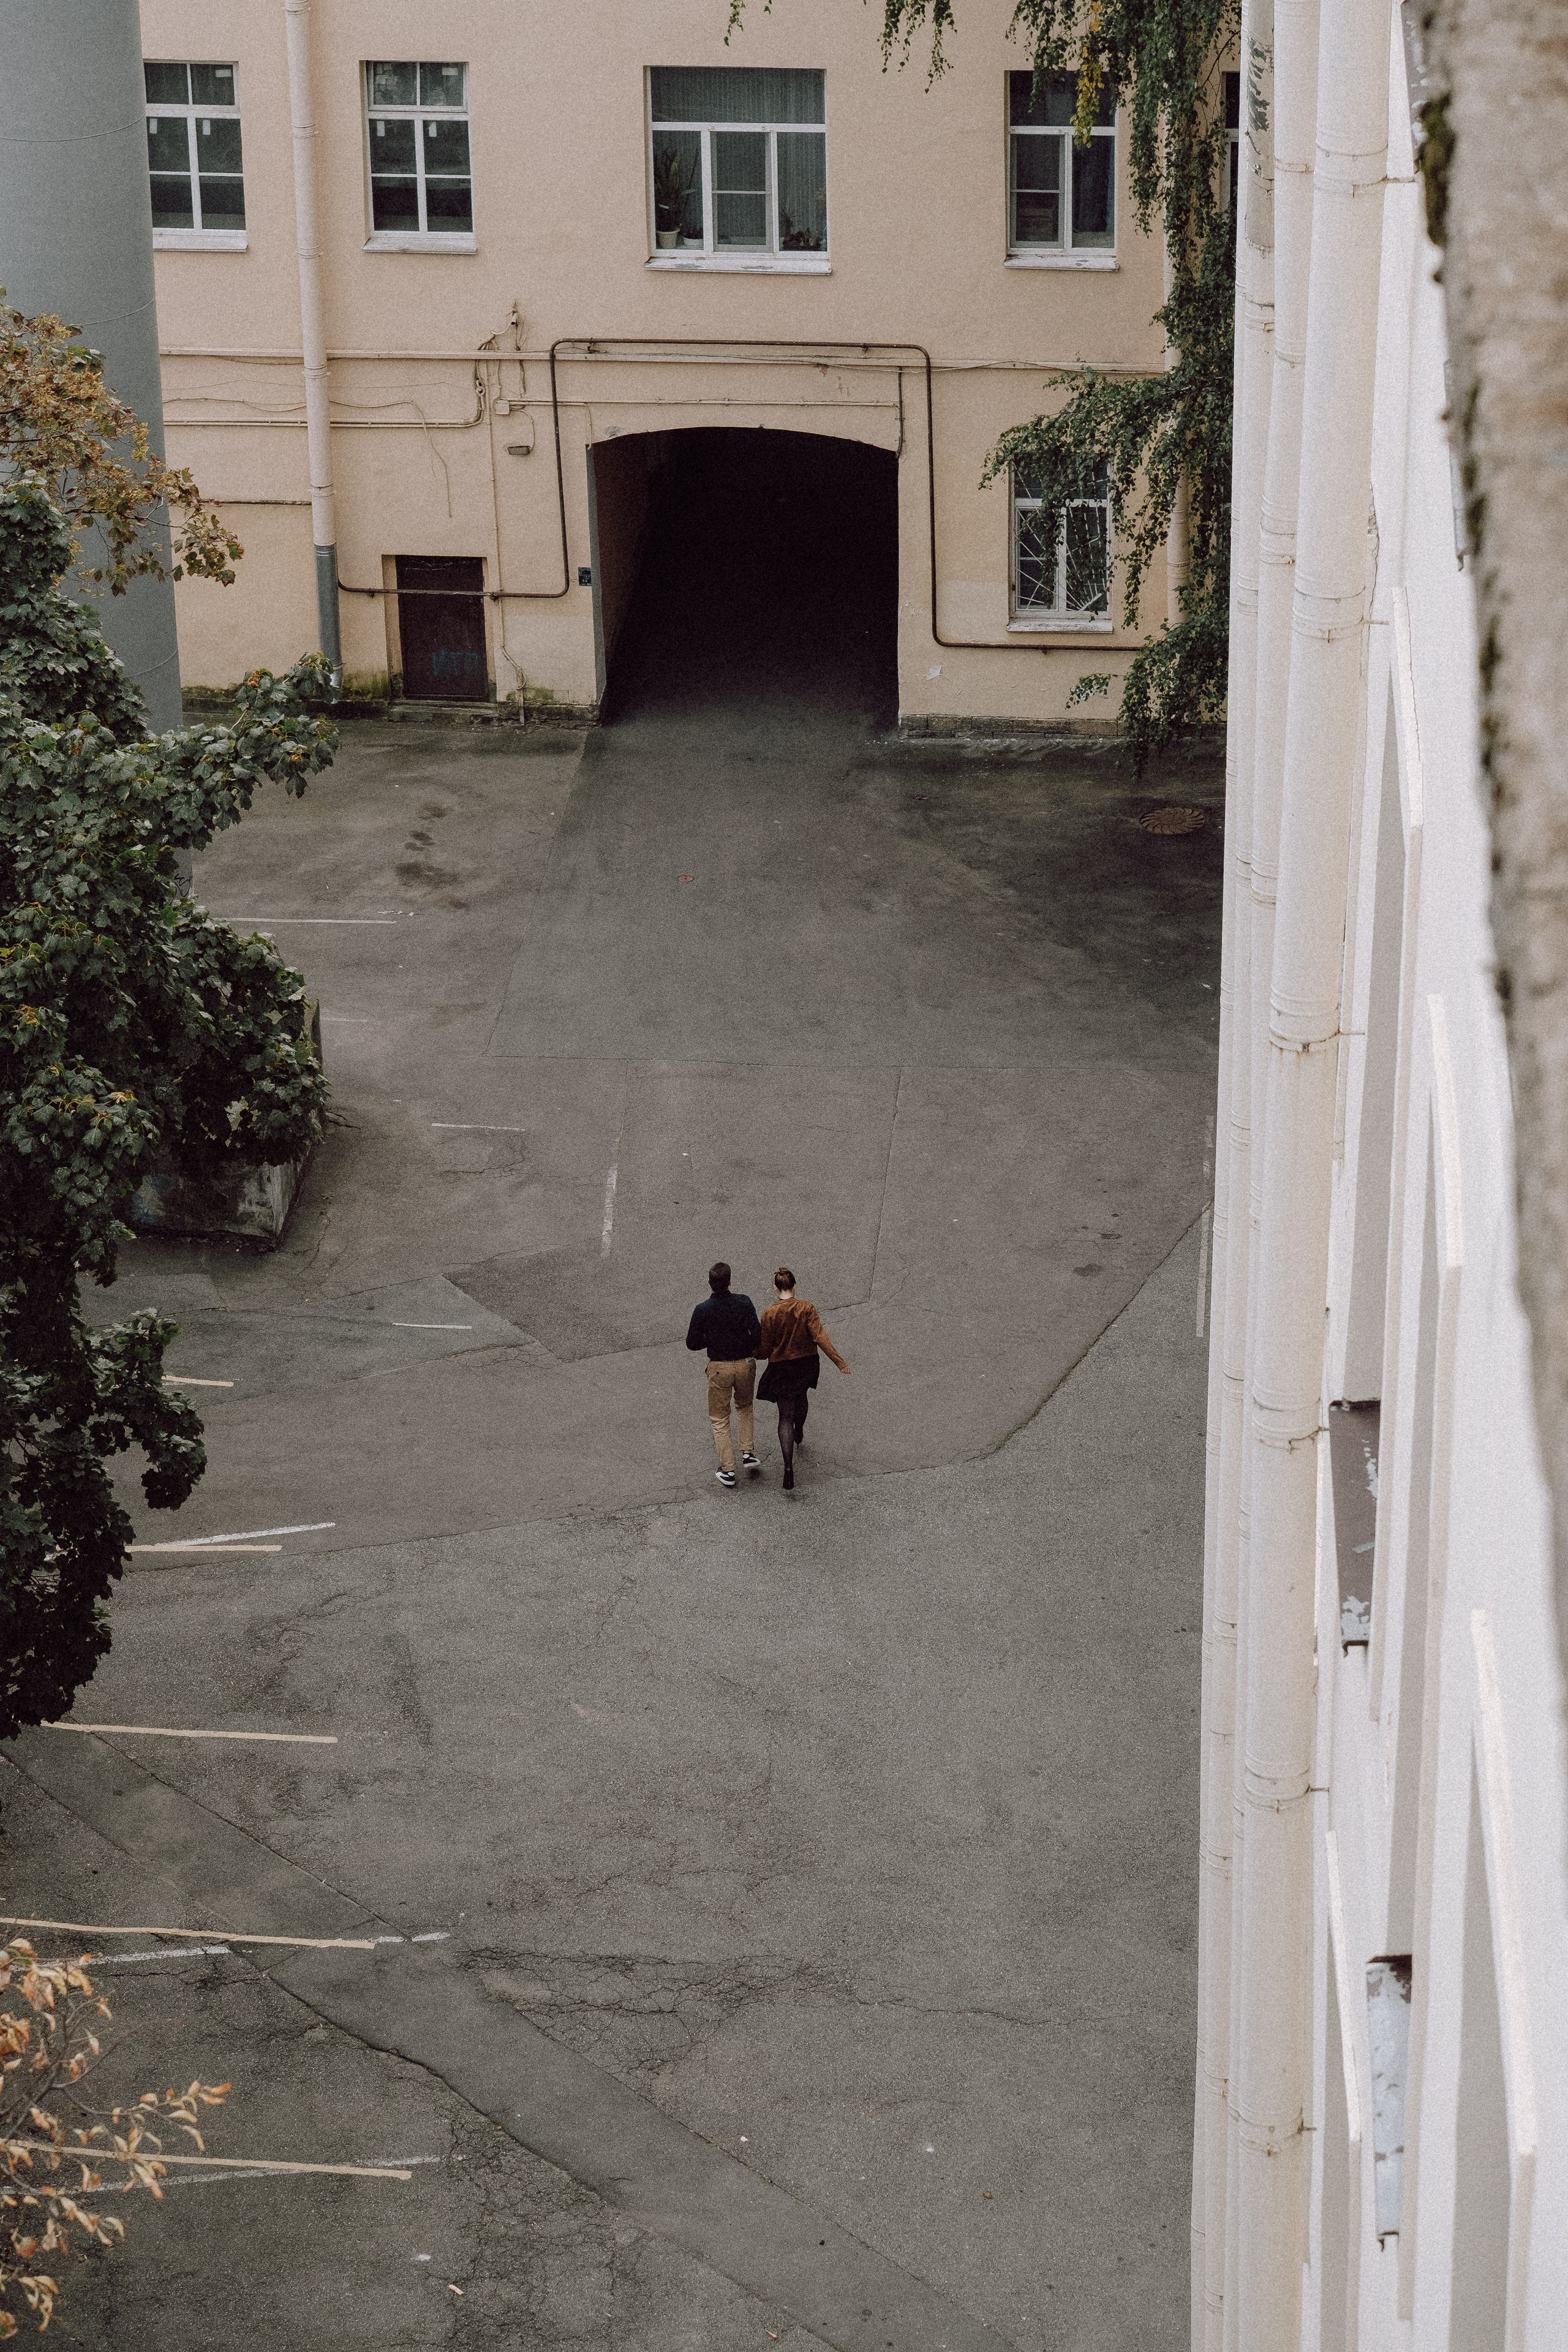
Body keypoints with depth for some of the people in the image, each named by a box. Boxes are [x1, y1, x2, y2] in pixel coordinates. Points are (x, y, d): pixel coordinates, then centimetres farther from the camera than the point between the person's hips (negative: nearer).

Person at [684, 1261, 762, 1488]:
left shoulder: (702, 1310, -13)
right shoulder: (743, 1302, -12)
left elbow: (692, 1344, -7)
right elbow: (757, 1332, -15)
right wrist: (754, 1350, 7)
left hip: (719, 1368, -2)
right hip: (746, 1364, 2)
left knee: (720, 1418, 12)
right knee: (744, 1407, 28)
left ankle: (728, 1471, 12)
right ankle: (748, 1454, 19)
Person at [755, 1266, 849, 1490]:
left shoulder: (770, 1314, -15)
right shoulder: (807, 1308, -13)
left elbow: (765, 1349, -9)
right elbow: (820, 1337, -18)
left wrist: (755, 1354, 13)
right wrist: (839, 1362, -15)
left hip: (781, 1368, -2)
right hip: (806, 1363, 3)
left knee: (786, 1416, 3)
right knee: (801, 1397, 34)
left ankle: (789, 1466, -12)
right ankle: (799, 1435, 62)